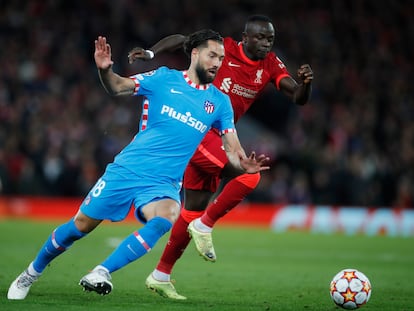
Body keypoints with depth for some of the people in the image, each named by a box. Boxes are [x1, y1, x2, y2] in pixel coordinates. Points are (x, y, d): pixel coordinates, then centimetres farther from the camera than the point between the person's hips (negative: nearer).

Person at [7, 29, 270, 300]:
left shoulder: (220, 101, 7)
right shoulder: (164, 78, 0)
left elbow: (232, 148, 4)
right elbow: (117, 87, -6)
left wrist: (244, 165, -18)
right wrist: (105, 70, -28)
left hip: (164, 183, 1)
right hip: (127, 170, -1)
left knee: (166, 217, -32)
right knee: (81, 225, 2)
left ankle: (101, 273, -27)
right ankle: (32, 272, 27)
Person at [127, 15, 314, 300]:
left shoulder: (271, 65, 4)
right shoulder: (225, 49, -11)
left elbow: (299, 98, -3)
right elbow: (182, 40, -4)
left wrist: (306, 83, -25)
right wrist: (150, 53, -18)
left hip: (214, 138, 7)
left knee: (194, 210, 12)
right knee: (250, 176, -23)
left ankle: (161, 276, 22)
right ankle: (205, 226, -7)